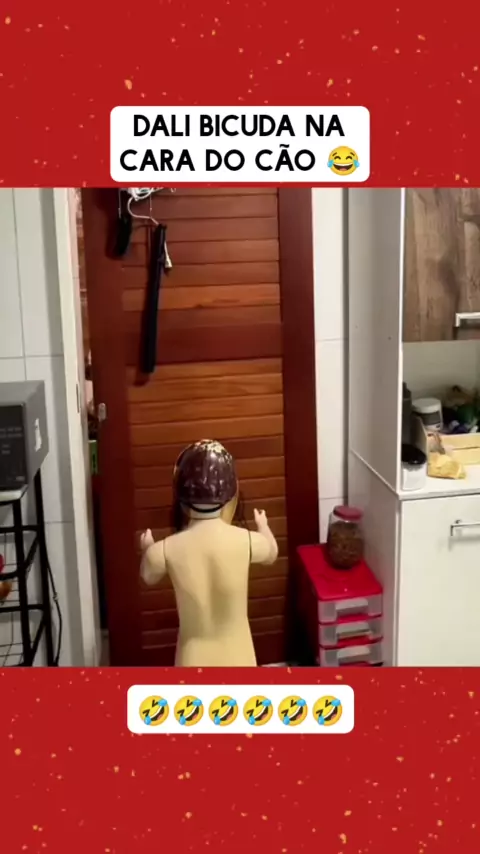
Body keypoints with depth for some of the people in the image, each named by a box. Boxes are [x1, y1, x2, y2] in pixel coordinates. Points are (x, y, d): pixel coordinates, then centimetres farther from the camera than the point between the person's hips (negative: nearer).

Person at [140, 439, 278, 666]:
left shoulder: (166, 550, -20)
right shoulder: (247, 541, -18)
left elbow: (149, 577, 6)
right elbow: (272, 553, 8)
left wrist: (147, 549, 27)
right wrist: (262, 524, 29)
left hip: (195, 662, 0)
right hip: (236, 659, 0)